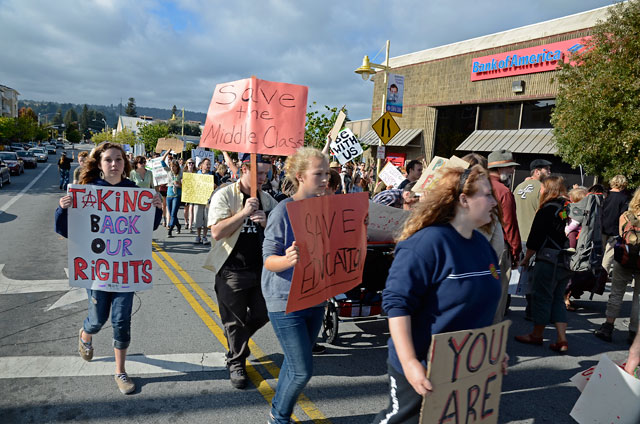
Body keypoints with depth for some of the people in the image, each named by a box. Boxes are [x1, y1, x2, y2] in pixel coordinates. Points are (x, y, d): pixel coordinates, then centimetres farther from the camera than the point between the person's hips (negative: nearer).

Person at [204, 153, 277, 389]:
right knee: (235, 321, 8)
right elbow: (217, 232, -18)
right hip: (232, 270, -4)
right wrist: (243, 213, -24)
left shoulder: (267, 200, 6)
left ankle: (237, 341, 41)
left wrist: (266, 222, -14)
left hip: (260, 268, 5)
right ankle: (236, 363, 29)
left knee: (262, 315, 12)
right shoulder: (224, 196, -8)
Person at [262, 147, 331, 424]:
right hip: (286, 300, -6)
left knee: (296, 365, 18)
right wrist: (287, 260, -37)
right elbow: (269, 259, -15)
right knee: (302, 371, -3)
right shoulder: (284, 210, -16)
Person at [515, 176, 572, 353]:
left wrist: (526, 259, 0)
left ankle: (537, 335, 18)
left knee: (541, 297, 5)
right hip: (567, 263, 7)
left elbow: (535, 239, -11)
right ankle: (562, 340, 11)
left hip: (549, 261, -7)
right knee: (558, 299, 14)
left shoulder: (547, 209, -11)